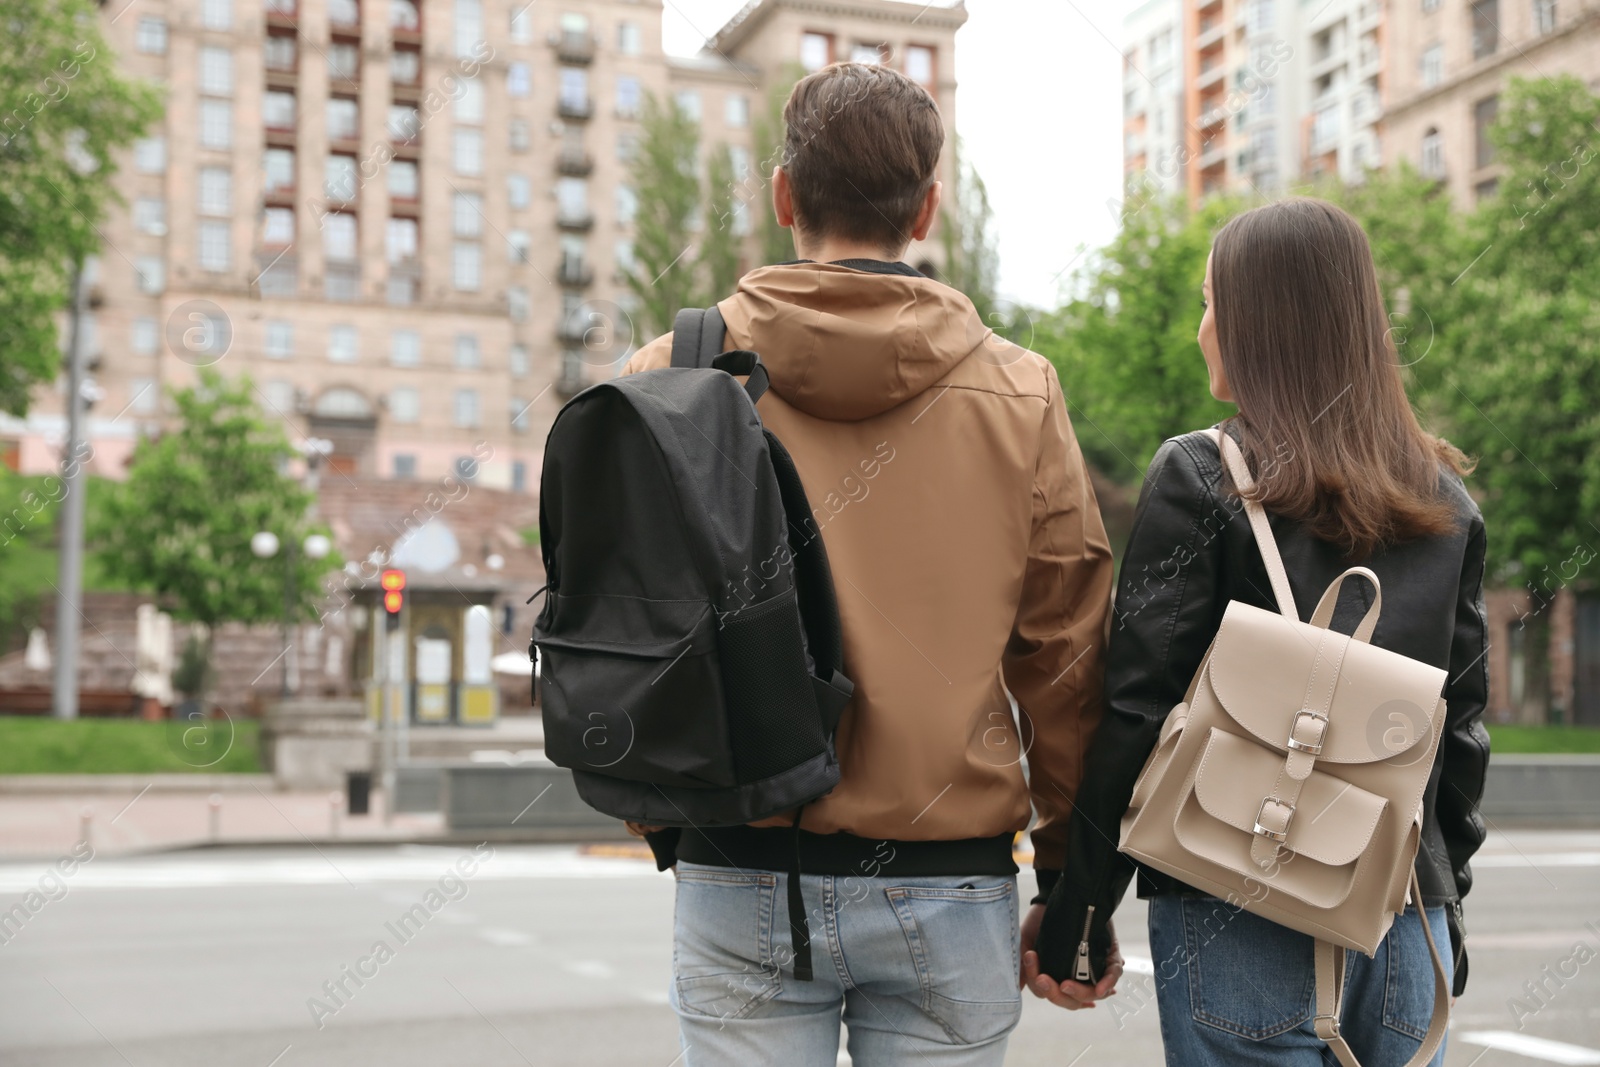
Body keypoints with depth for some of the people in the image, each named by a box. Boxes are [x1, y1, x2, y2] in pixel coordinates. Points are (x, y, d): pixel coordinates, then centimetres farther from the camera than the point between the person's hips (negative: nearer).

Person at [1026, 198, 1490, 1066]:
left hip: (1243, 910, -4)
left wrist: (1081, 910, -4)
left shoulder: (1198, 478, -7)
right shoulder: (1446, 497, 8)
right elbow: (1463, 723, 11)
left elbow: (1138, 709, -9)